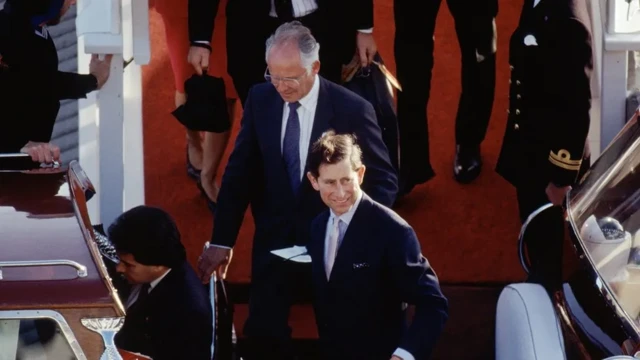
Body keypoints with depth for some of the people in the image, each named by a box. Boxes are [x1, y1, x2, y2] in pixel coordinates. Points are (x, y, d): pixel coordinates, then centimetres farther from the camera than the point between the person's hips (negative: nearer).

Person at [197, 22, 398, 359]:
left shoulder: (352, 109, -16)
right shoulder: (260, 99, -6)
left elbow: (384, 181, -7)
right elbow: (239, 172, 0)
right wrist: (221, 241, -4)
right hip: (274, 237, 3)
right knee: (263, 333, 1)